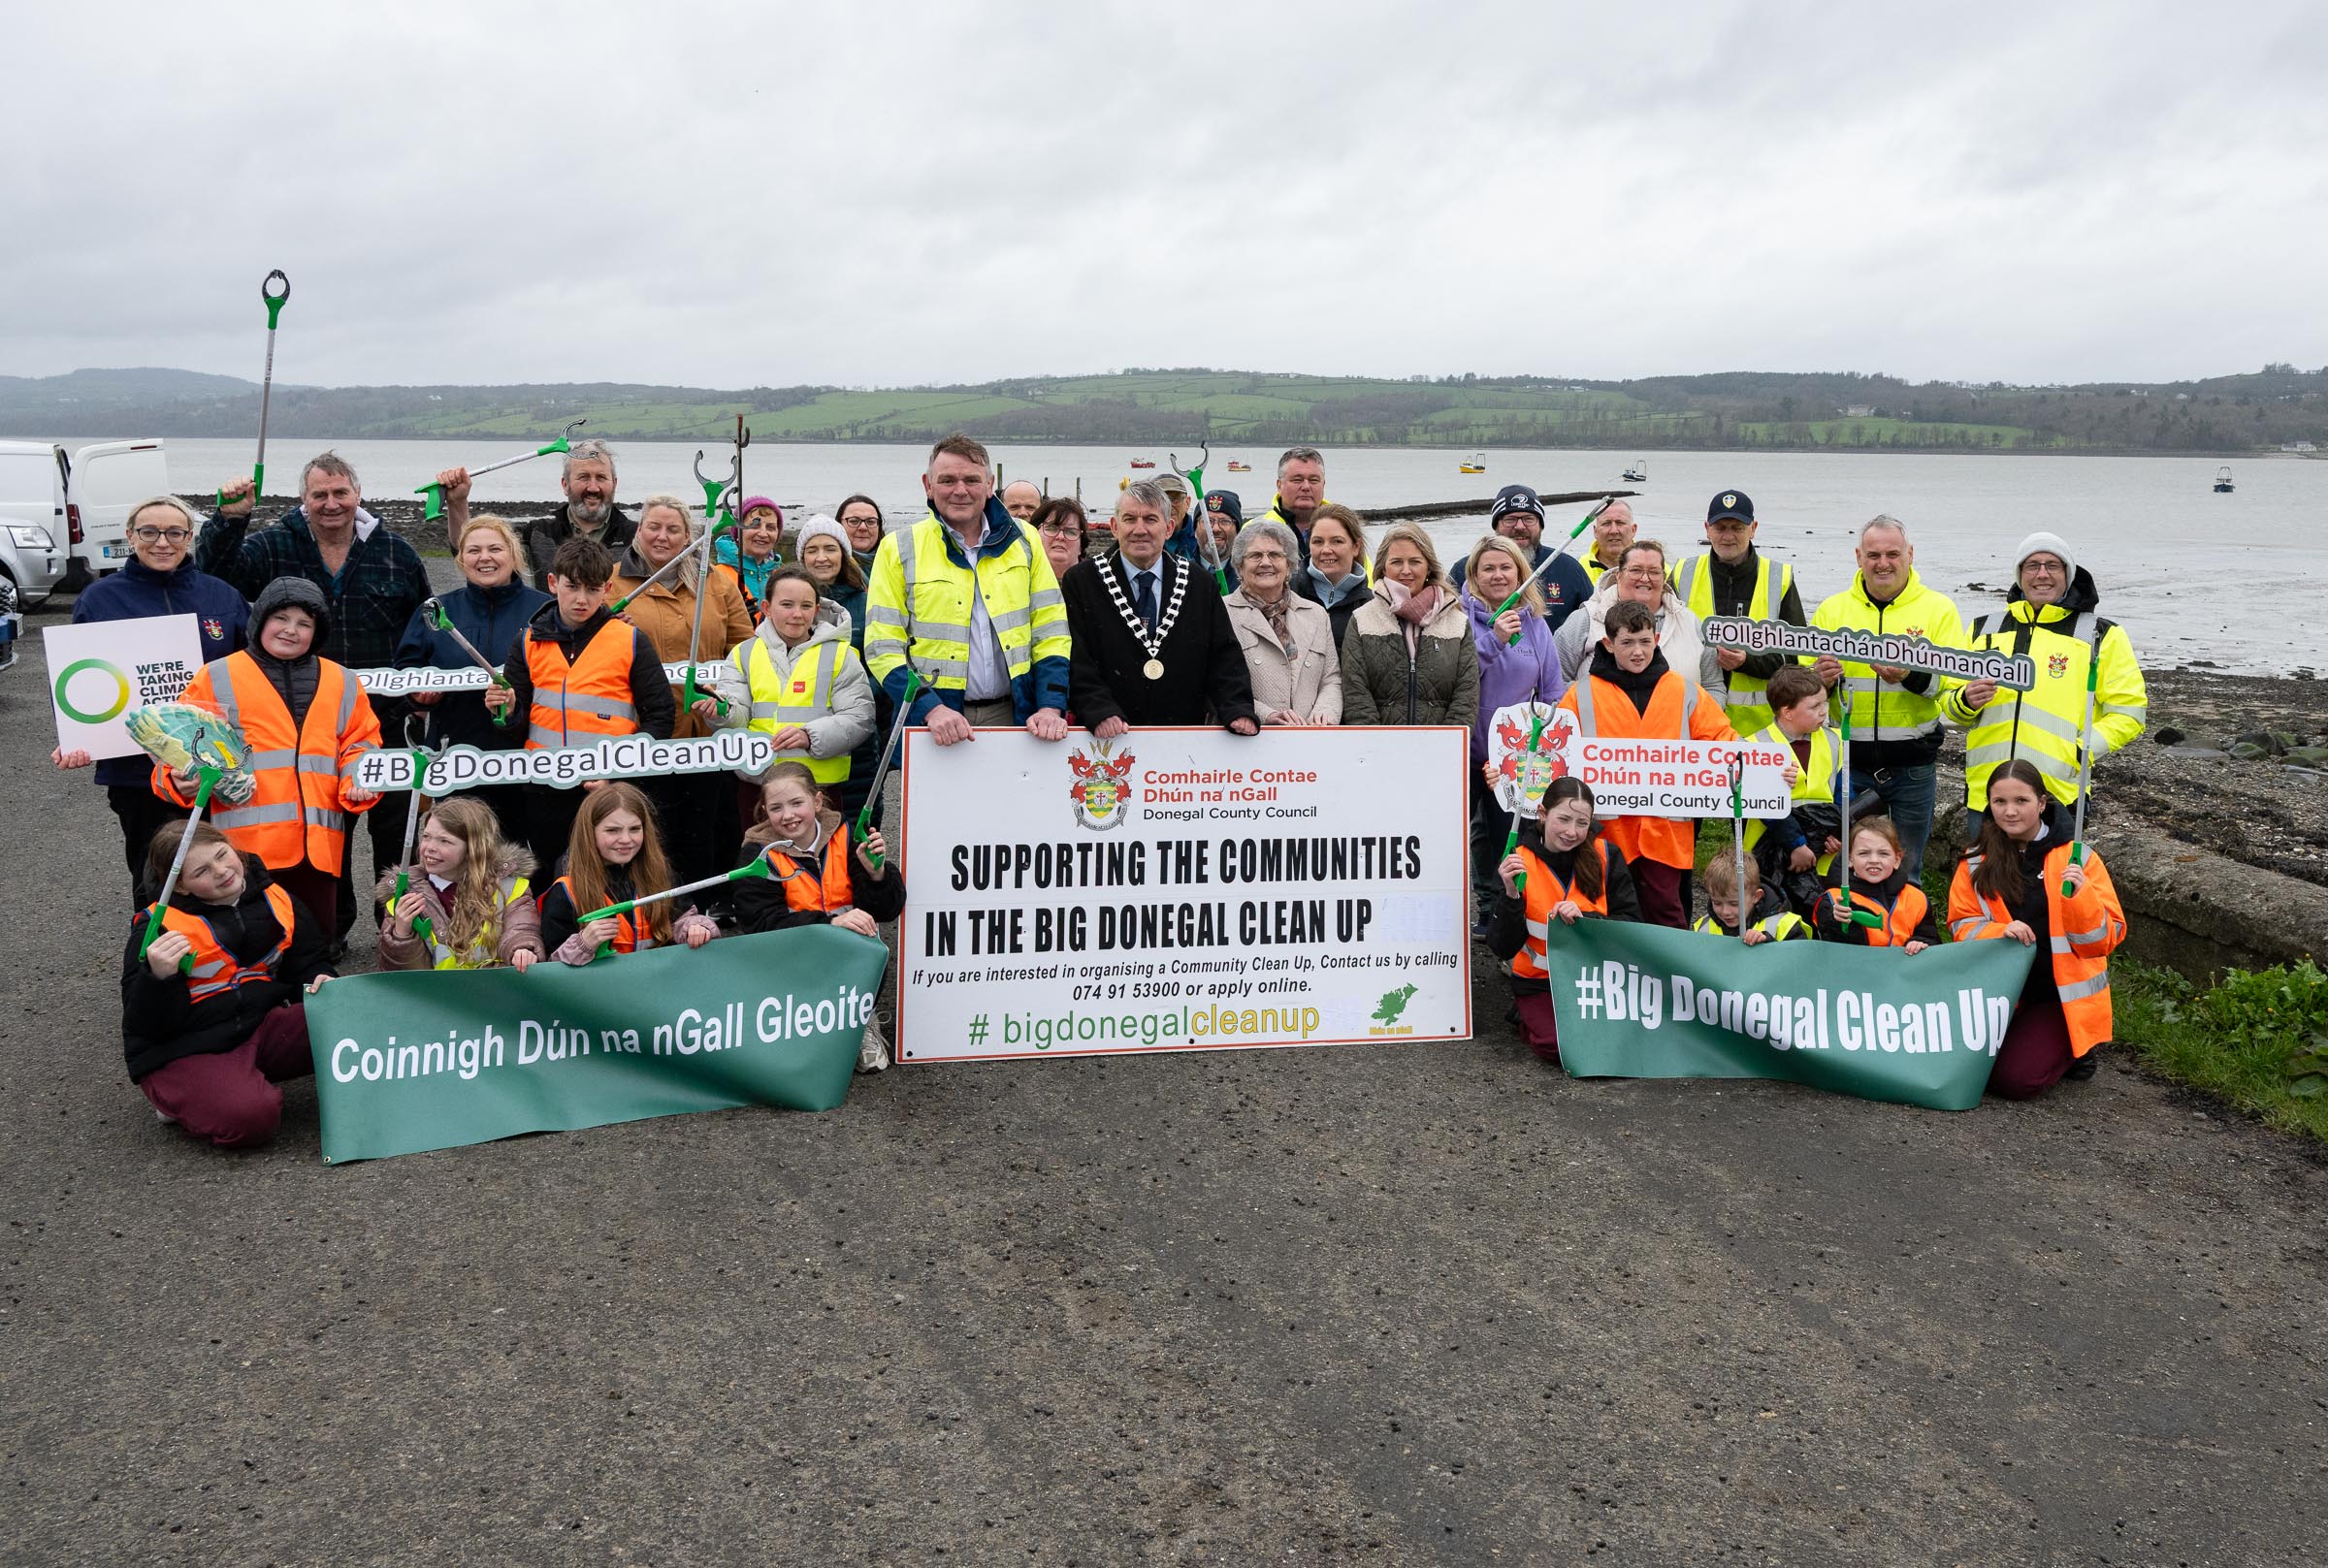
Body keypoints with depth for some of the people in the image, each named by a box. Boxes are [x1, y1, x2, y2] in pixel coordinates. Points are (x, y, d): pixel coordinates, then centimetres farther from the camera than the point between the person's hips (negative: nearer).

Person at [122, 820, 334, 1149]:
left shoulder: (276, 901, 5)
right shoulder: (157, 927, -8)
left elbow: (309, 962, 17)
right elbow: (147, 1026, -11)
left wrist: (319, 982, -8)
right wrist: (159, 978, -31)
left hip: (263, 1026, 5)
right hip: (186, 1055, -5)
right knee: (253, 1116, -33)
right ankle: (179, 1099, 2)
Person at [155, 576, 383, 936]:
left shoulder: (342, 683, 18)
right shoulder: (217, 678, 9)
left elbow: (360, 744, 17)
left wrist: (359, 780, -2)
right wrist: (179, 780, -12)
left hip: (318, 847, 3)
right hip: (247, 845, -3)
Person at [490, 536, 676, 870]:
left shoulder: (631, 641, 0)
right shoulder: (529, 642, 7)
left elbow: (660, 716, 0)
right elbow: (517, 719, 10)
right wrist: (505, 709, -13)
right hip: (544, 789, 3)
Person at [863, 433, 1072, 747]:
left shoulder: (1023, 541, 9)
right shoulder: (899, 549, 2)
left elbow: (1051, 634, 6)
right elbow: (883, 648, -4)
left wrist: (1051, 708, -8)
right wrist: (931, 709, -17)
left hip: (1011, 717, 2)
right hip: (930, 724, -2)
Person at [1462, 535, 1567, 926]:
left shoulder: (1534, 622, 6)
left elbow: (1553, 691, 11)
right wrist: (1494, 639, -31)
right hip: (1465, 751, -4)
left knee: (1506, 836, 13)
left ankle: (1496, 910, 27)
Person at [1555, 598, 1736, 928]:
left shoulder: (1684, 692, 9)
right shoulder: (1583, 694, 5)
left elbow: (1721, 738, 8)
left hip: (1665, 827, 0)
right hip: (1607, 826, 0)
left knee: (1665, 911, 2)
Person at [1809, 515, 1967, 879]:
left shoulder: (1938, 607, 2)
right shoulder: (1832, 609, 7)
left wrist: (1912, 676, -28)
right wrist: (1819, 679, -19)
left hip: (1912, 765, -1)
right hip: (1849, 761, 1)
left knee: (1906, 872, 10)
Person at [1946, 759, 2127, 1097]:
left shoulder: (2076, 856, -8)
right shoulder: (1976, 861, 0)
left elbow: (2105, 939, -10)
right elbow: (1962, 926, 1)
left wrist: (2079, 896, -29)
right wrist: (2000, 931, -20)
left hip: (2063, 994, -3)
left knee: (2015, 1079, -19)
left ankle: (2073, 1050, 13)